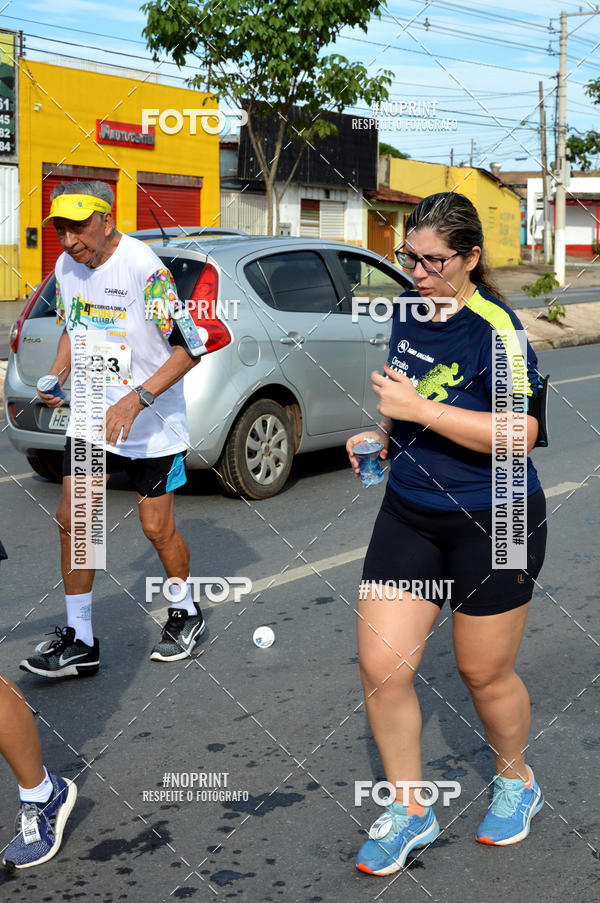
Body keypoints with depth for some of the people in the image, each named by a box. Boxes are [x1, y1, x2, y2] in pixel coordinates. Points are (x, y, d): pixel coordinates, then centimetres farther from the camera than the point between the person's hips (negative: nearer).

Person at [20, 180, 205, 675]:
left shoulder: (143, 268, -20)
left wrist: (137, 398, -28)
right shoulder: (66, 267, 2)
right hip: (90, 417, 6)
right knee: (72, 518, 0)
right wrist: (56, 377, 0)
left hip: (152, 424, -6)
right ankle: (80, 641, 11)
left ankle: (187, 612, 30)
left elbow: (189, 347, -19)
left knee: (158, 527, 3)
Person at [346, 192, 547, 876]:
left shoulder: (494, 327, -18)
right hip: (409, 513, 6)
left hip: (493, 523, -6)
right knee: (380, 668, 1)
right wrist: (382, 434, 4)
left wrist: (420, 410, -27)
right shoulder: (407, 311, 5)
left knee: (484, 673, 9)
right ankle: (409, 811, 21)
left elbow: (521, 433, -25)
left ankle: (516, 782, 40)